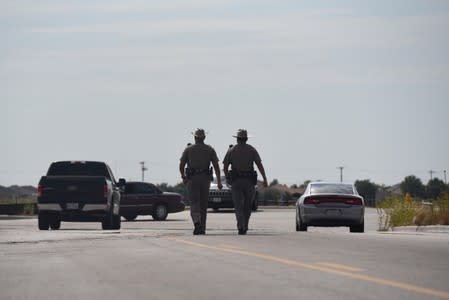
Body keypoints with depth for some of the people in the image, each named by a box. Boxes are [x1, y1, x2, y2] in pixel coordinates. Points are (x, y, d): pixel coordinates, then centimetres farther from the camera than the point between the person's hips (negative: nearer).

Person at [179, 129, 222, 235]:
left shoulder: (188, 149, 3)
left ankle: (197, 222, -30)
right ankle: (202, 228, 15)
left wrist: (183, 177, 17)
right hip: (205, 178, 2)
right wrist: (219, 181, -3)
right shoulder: (210, 149, 6)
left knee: (194, 203, -4)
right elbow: (216, 166, -2)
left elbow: (181, 166, 1)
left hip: (192, 179, -2)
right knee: (203, 204, 12)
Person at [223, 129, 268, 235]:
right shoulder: (252, 150, 4)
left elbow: (225, 167, 5)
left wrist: (227, 179, 21)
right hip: (249, 182, 1)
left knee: (238, 206, -3)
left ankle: (241, 226, -23)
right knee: (247, 206, 14)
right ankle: (244, 228, 18)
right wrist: (265, 180, -5)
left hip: (236, 182, -1)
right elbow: (260, 165, -5)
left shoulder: (231, 150, 4)